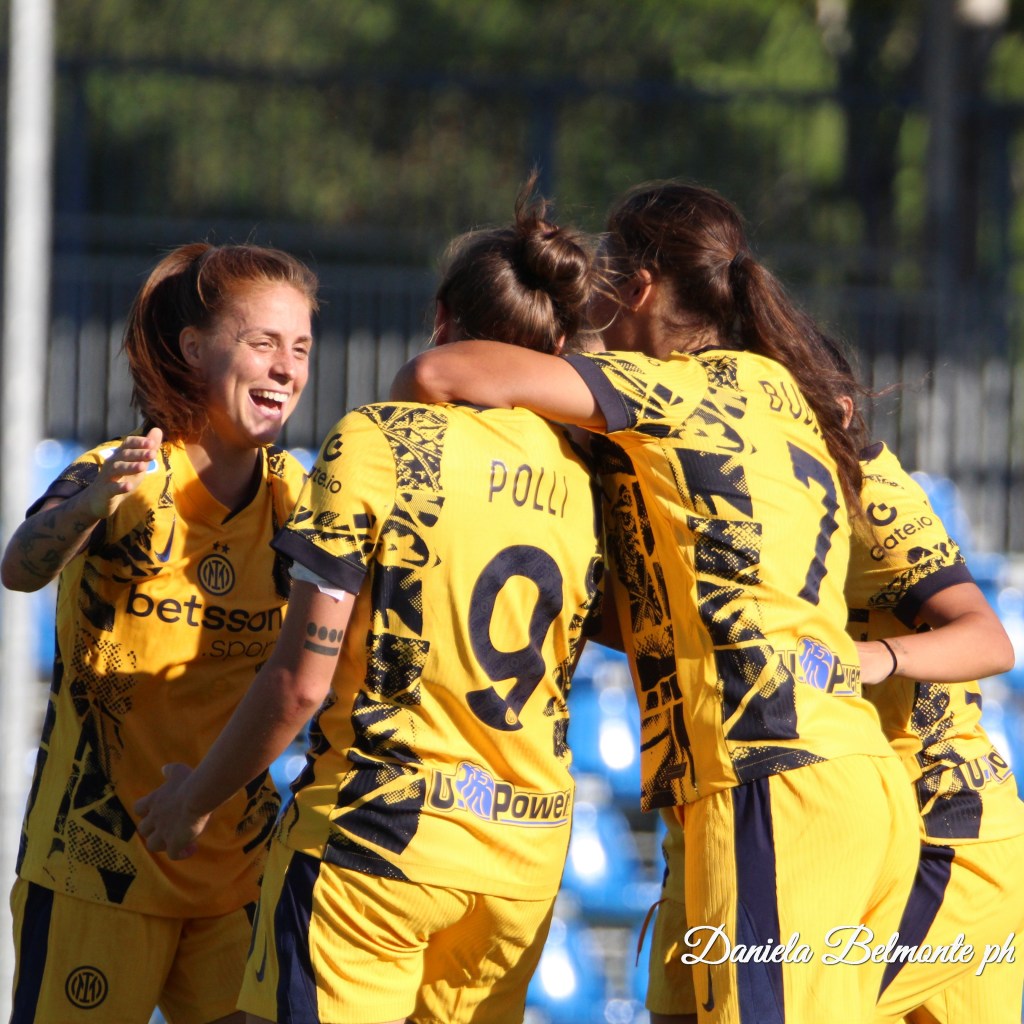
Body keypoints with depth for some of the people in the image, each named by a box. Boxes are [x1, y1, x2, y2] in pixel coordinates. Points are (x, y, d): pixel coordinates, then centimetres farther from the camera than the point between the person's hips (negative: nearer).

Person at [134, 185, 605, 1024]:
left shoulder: (378, 442, -9)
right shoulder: (586, 475, 6)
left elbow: (304, 678, -10)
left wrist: (197, 797, 4)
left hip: (381, 829, -5)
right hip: (526, 856, 5)